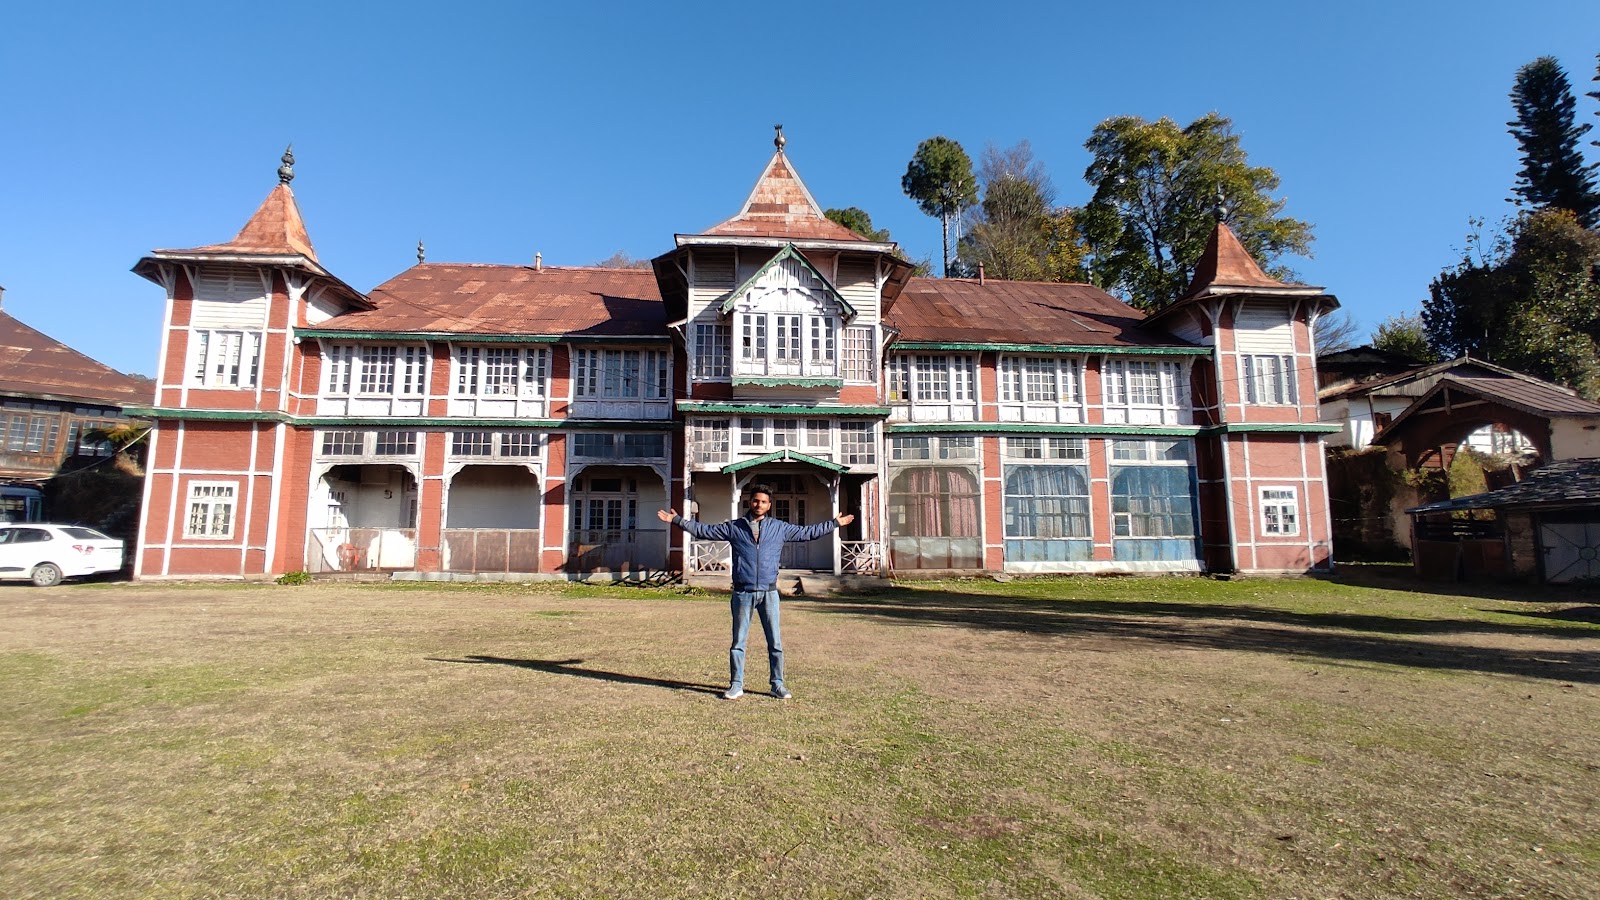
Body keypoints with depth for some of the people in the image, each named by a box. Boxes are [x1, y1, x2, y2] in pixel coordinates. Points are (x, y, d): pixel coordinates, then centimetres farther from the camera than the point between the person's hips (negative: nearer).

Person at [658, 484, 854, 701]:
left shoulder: (779, 527, 7)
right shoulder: (733, 527, 5)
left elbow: (807, 532, 13)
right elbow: (704, 530, 9)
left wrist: (835, 523, 13)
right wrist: (677, 520, 6)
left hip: (769, 593, 1)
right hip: (742, 593, 0)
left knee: (775, 642, 5)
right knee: (738, 642, 7)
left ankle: (778, 684, 18)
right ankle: (736, 685, 18)